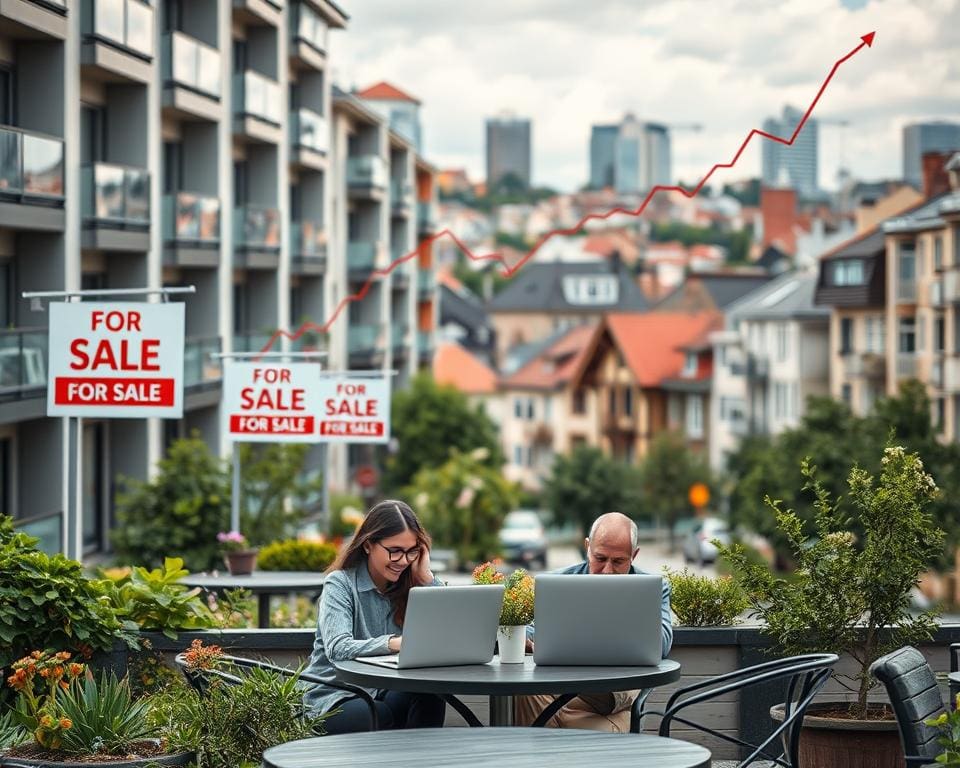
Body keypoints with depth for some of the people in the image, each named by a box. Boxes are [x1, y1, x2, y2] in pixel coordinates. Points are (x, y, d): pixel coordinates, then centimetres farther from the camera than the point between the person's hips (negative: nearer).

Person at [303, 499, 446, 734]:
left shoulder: (409, 583, 8)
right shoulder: (340, 583, -6)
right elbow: (337, 649, -25)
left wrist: (426, 578, -7)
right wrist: (393, 643, -42)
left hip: (385, 693, 4)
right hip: (336, 698, -4)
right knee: (387, 719, -36)